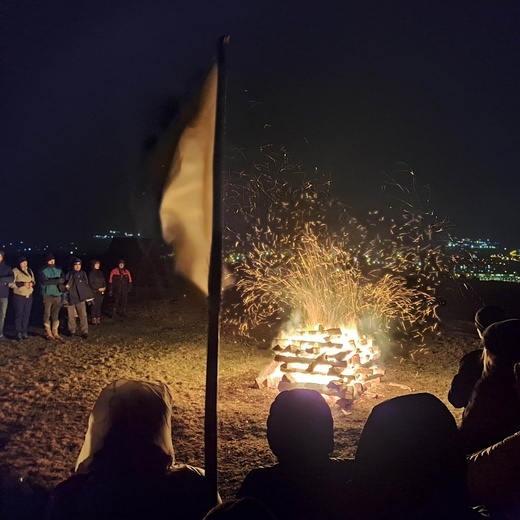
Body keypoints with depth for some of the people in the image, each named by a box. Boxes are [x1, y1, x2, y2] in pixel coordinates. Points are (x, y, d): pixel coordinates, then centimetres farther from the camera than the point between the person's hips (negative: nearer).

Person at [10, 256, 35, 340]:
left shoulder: (29, 271, 11)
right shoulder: (15, 271, -7)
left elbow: (34, 281, 18)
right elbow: (11, 283, -13)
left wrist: (31, 283, -5)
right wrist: (23, 284, -20)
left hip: (29, 296, 5)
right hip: (19, 296, -5)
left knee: (26, 314, 4)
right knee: (19, 314, -2)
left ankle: (24, 332, 12)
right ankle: (18, 333, 5)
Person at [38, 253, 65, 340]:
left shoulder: (58, 270, 10)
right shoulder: (42, 271, -1)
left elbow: (63, 279, -4)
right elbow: (44, 281, -15)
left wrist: (51, 281, -20)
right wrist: (57, 280, -18)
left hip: (57, 295, 3)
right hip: (47, 295, -3)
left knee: (56, 315, 7)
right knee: (47, 314, 0)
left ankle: (55, 332, 14)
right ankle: (49, 333, 7)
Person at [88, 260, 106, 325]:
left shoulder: (100, 273, 14)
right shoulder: (91, 273, -5)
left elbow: (104, 281, 16)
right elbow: (91, 283, -9)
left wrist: (104, 287, -4)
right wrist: (98, 289, -13)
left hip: (101, 292, 5)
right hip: (94, 292, -5)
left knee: (99, 306, 6)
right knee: (94, 306, -5)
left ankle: (98, 319, 10)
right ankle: (94, 320, -1)